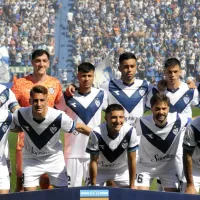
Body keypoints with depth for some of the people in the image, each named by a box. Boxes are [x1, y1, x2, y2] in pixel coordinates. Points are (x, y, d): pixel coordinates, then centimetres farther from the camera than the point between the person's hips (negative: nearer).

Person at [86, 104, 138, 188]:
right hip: (100, 170, -1)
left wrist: (132, 185, -12)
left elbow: (132, 160, -17)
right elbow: (93, 161, -21)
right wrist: (93, 186, -16)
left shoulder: (130, 131, -28)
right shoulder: (96, 133, -32)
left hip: (122, 170, 1)